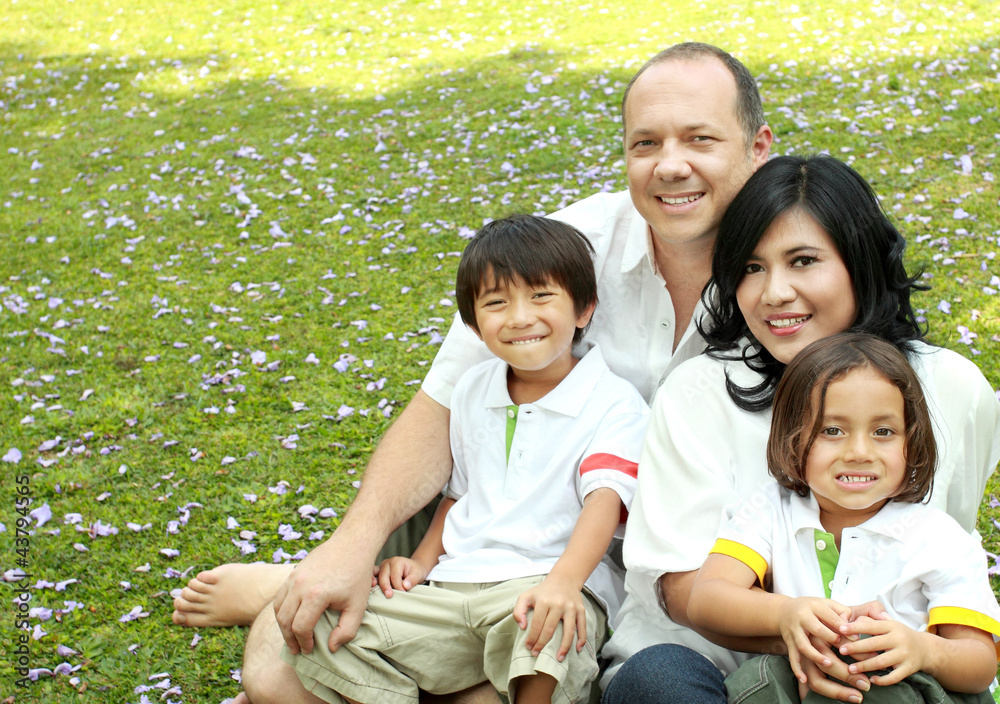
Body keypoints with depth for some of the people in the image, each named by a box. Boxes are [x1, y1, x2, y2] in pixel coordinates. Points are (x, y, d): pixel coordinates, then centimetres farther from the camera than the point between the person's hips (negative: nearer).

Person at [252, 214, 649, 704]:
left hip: (548, 581, -5)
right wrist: (423, 561, 10)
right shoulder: (472, 391, 16)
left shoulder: (613, 402, -4)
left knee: (542, 624, -44)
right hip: (453, 584, 5)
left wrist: (564, 580, -34)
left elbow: (605, 498, -17)